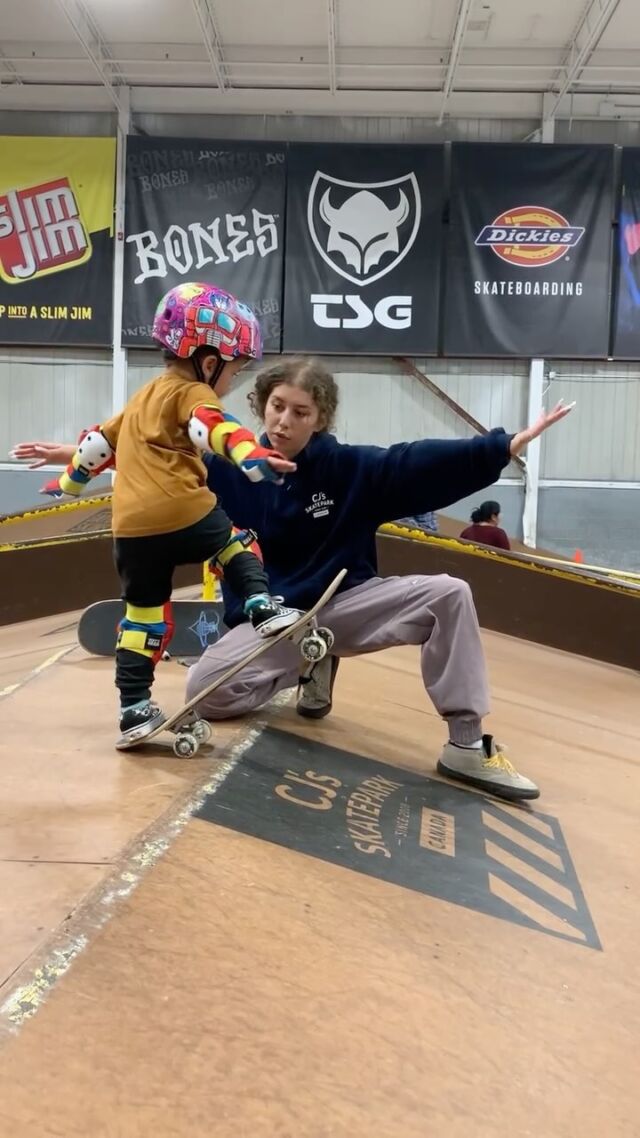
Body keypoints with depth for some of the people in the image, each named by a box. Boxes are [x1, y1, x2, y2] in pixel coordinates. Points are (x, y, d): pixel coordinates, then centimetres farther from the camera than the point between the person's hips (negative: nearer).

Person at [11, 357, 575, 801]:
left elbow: (422, 462, -15)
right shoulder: (230, 468, -3)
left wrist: (508, 445, -22)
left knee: (448, 594, -23)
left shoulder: (352, 468, -8)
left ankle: (468, 745, -15)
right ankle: (307, 667, 6)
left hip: (345, 605, 0)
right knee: (206, 692, -26)